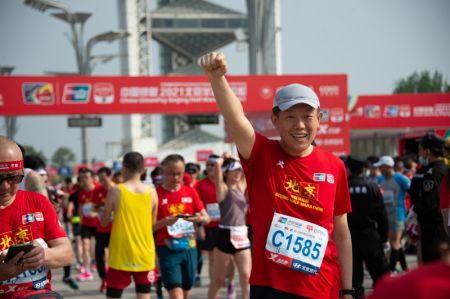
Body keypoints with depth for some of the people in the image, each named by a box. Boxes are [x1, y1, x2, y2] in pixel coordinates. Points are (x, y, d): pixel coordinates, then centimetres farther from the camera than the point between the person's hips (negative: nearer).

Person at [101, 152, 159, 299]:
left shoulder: (116, 191, -10)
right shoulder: (152, 192, -1)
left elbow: (104, 222, 0)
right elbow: (153, 223, 9)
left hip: (121, 255, -2)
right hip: (145, 255, 2)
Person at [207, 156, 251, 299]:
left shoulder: (241, 187, 10)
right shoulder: (222, 188, -6)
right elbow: (217, 164, -19)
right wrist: (224, 159, 0)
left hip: (242, 236, 5)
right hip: (226, 236, -5)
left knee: (246, 277, 0)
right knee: (218, 279, 5)